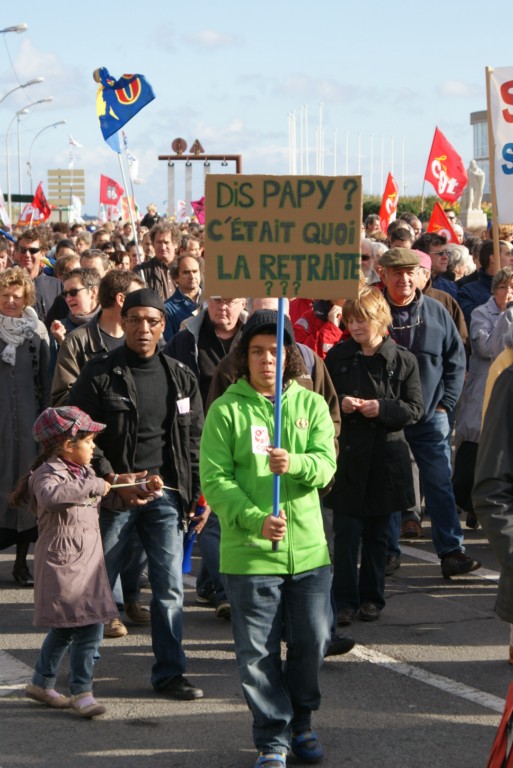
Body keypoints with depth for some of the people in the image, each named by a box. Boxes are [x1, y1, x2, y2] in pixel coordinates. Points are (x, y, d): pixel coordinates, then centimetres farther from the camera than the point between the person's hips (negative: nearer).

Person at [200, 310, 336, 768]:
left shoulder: (311, 405, 7)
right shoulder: (226, 409, -2)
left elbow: (326, 465, -5)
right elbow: (215, 479, -9)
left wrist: (294, 464, -27)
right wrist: (255, 520, -22)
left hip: (308, 547, 3)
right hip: (249, 553, -2)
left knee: (313, 641, 9)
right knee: (259, 652, 1)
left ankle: (301, 721, 32)